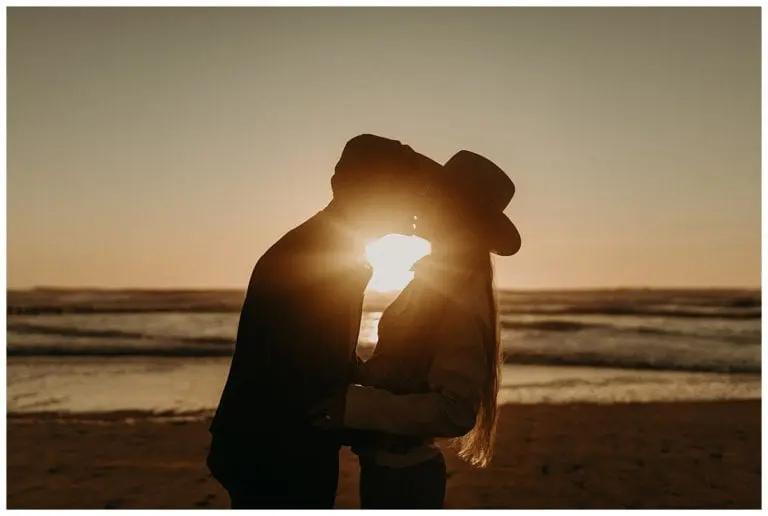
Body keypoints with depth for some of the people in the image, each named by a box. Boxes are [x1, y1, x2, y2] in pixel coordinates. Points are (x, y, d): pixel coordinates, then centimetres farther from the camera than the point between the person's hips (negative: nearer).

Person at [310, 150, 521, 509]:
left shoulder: (459, 300, -22)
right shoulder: (437, 281, 6)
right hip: (391, 467, 8)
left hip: (403, 476, -8)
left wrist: (355, 406, -29)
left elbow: (456, 411, -28)